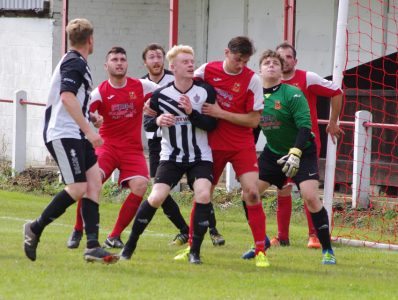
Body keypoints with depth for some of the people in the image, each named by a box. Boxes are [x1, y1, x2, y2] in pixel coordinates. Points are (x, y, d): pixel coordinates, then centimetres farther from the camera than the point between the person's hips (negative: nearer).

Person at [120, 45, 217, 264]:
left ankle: (195, 251, -9)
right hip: (171, 157, 0)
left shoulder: (206, 91, -8)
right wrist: (158, 120, -19)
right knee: (156, 198, -14)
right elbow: (147, 124, 3)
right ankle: (130, 244, 3)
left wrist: (192, 112, -25)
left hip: (200, 157, 0)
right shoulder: (160, 95, -7)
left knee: (203, 196, -22)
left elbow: (212, 125, -10)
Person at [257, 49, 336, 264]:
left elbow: (305, 127, -22)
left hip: (302, 152, -5)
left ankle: (327, 250, -10)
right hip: (273, 152, 5)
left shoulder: (292, 94, -16)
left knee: (310, 196, -21)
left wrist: (295, 153, -32)